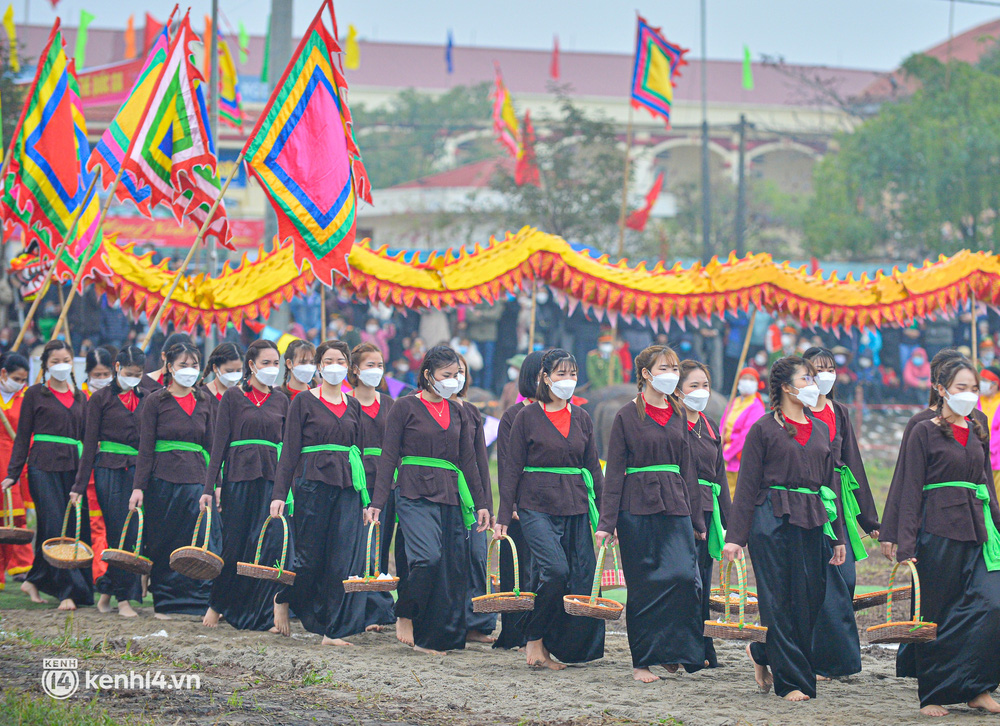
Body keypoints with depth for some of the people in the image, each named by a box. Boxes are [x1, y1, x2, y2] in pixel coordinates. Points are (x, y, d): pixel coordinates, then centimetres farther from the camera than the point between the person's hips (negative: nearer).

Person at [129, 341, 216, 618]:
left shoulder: (203, 402, 12)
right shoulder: (155, 401, 1)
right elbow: (145, 448, -1)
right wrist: (139, 487, -8)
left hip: (197, 481, 3)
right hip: (164, 479, -3)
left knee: (205, 542, -7)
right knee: (163, 544, 2)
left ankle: (205, 601, -4)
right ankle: (164, 603, 12)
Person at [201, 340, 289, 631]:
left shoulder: (281, 401, 12)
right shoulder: (233, 396, 3)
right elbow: (219, 443, 0)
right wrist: (210, 486, -6)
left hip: (271, 477, 2)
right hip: (238, 476, -2)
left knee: (268, 545, -7)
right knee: (234, 543, 1)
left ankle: (259, 614, -1)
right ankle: (217, 605, 20)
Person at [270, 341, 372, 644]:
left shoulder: (353, 406, 15)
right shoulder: (304, 402, 1)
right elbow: (289, 451, -2)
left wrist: (364, 495, 12)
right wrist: (279, 493, -8)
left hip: (347, 486, 4)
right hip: (313, 483, -4)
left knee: (346, 559, -3)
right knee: (311, 557, -1)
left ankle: (334, 630, 2)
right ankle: (282, 599, 28)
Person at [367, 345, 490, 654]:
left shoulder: (456, 412, 15)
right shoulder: (405, 407, 1)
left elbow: (468, 461, 19)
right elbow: (388, 457, 0)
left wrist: (480, 503, 14)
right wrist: (377, 502, -6)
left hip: (450, 497, 5)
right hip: (415, 493, -5)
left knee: (453, 568, -1)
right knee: (428, 556, -24)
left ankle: (432, 638, 7)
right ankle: (405, 615, -3)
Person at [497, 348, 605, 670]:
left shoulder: (581, 419, 13)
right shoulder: (528, 417, 1)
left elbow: (593, 468, 16)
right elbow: (512, 468, 2)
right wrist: (503, 516, -2)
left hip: (576, 507, 5)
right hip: (537, 506, -5)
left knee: (582, 578, -2)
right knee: (555, 569, -21)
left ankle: (554, 648, 8)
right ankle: (534, 640, -5)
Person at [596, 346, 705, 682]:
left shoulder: (678, 416, 14)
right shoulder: (628, 416, 0)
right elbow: (614, 472, -1)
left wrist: (697, 519, 15)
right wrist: (607, 521, -6)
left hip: (675, 507, 4)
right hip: (638, 507, -4)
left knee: (686, 576, -12)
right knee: (644, 585, -1)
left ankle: (675, 652, 3)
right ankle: (642, 661, 8)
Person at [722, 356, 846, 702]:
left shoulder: (821, 430, 16)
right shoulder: (764, 429, -1)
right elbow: (747, 485, -2)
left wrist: (837, 536, 15)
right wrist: (735, 537, -7)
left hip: (813, 524, 6)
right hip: (773, 521, -6)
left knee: (810, 599, 4)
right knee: (779, 600, -4)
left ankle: (762, 653, 26)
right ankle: (792, 681, 4)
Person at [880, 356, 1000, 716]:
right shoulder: (924, 433, -1)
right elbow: (910, 491, -4)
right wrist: (905, 544, -11)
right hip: (938, 532, -5)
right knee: (937, 613, 0)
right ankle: (932, 695, 11)